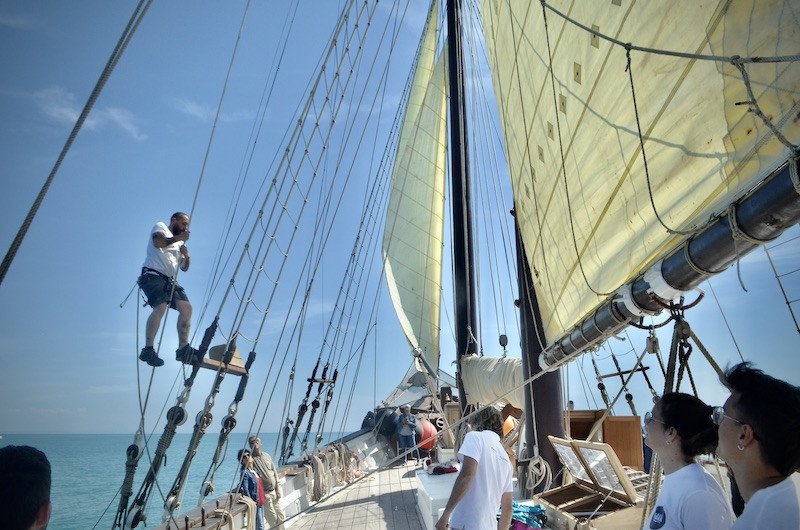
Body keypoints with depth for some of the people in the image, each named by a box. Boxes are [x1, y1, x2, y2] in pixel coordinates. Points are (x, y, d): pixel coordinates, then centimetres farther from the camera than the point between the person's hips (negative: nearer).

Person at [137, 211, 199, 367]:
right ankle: (148, 350, -22)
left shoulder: (179, 243, 30)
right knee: (161, 307, -28)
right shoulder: (160, 227, 11)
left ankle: (183, 348, -9)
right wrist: (178, 238, -4)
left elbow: (184, 268, 27)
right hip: (152, 275, -7)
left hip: (169, 280, 7)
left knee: (186, 307, -10)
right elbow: (158, 242, -13)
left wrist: (186, 256, 8)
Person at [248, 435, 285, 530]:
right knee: (272, 517, 1)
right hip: (265, 493, -5)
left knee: (281, 513, 11)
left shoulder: (267, 455, 6)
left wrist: (278, 488, 5)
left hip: (274, 490, 5)